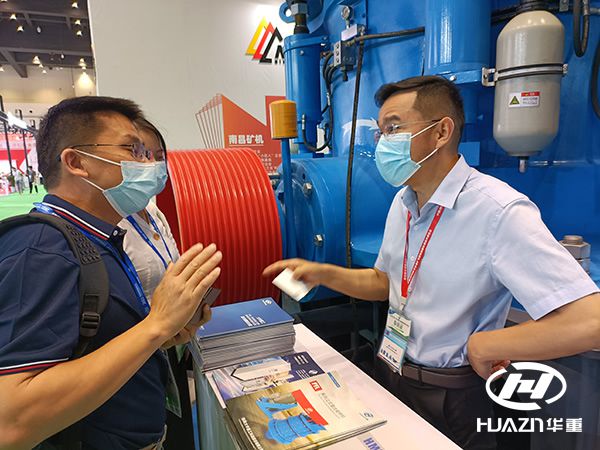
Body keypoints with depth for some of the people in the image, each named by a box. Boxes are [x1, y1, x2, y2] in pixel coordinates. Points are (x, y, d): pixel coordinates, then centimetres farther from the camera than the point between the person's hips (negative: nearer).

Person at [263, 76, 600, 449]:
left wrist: (481, 346, -20)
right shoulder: (404, 202, 0)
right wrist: (324, 274, -4)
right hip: (389, 376, 7)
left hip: (448, 400, -7)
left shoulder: (500, 212, -26)